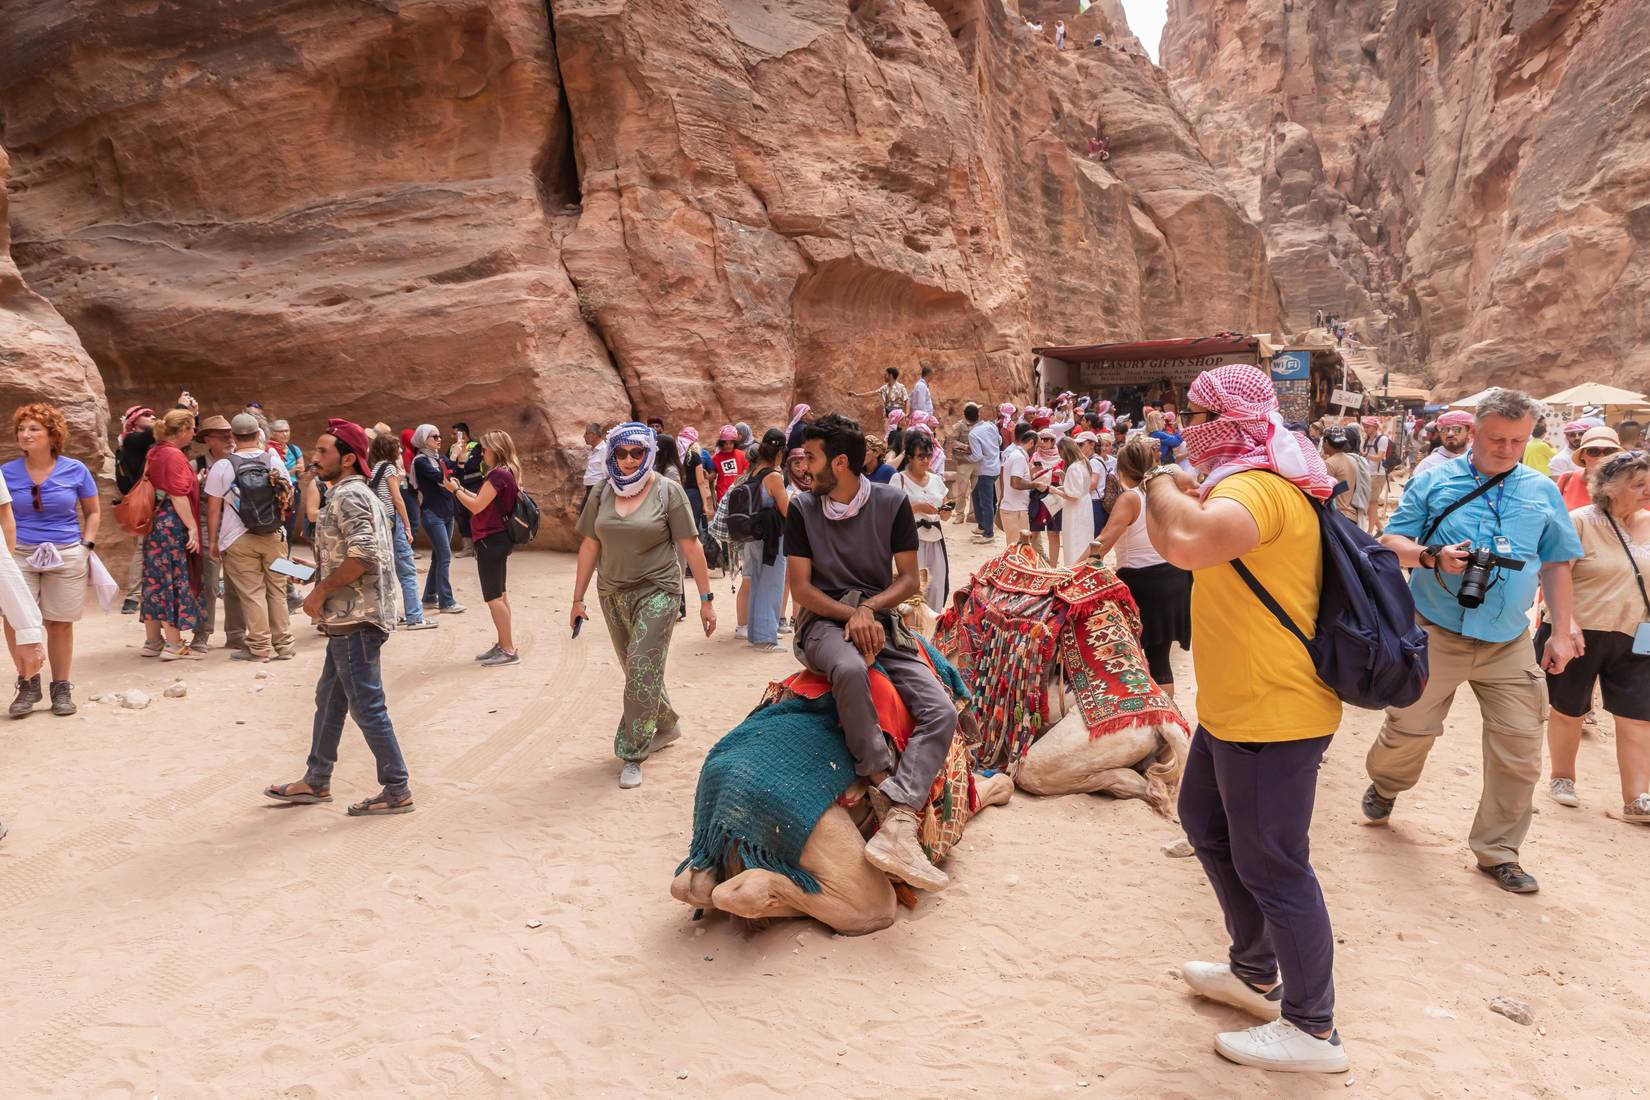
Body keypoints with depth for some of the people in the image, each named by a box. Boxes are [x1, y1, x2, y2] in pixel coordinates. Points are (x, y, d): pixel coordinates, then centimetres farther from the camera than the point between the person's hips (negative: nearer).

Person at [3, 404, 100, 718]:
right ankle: (29, 683, 5)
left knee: (60, 623, 5)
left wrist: (87, 544, -1)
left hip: (66, 556, 0)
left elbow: (93, 512, 11)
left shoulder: (74, 470, 1)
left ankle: (61, 688, 18)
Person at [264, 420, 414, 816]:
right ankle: (316, 781, 30)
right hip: (349, 618, 11)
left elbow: (363, 554, -26)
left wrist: (321, 590, -17)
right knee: (329, 698, 18)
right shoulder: (358, 494, 17)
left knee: (367, 706, -4)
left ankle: (397, 790, 4)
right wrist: (322, 569, 18)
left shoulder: (348, 496, -14)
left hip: (354, 619, -11)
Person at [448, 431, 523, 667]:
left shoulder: (498, 474, -20)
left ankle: (509, 650, -3)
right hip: (499, 538, 11)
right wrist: (461, 489, 12)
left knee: (493, 596, -6)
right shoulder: (508, 473, 11)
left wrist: (455, 490, -5)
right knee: (499, 594, 17)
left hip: (491, 540, -10)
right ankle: (503, 645, 26)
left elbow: (476, 506, -19)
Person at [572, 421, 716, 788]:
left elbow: (691, 546, -7)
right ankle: (666, 725, 37)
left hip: (656, 592, -5)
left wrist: (706, 598, -8)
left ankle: (633, 756, -3)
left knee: (642, 669, -12)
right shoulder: (602, 494, 4)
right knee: (639, 672, 13)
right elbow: (590, 546, 9)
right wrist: (578, 599, 9)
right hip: (613, 595, 5)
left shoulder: (667, 491, -7)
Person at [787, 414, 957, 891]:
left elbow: (908, 579, 4)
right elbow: (801, 588, 1)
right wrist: (851, 614, -15)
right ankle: (886, 789, -27)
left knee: (941, 712, -21)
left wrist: (869, 608, -14)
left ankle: (896, 829, -33)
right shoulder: (802, 509, 4)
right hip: (825, 620, -2)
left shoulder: (892, 503, 3)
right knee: (850, 668, -40)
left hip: (881, 620, 2)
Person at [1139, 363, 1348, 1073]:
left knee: (1270, 867, 1)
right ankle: (1254, 973, 41)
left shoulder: (1258, 487, -24)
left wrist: (1163, 483, -26)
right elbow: (1174, 541, 22)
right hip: (1233, 708, 12)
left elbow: (1186, 542, -43)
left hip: (1271, 716, -12)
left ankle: (1312, 1029, 19)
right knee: (1208, 826, 24)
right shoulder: (1242, 483, 13)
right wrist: (1162, 489, 8)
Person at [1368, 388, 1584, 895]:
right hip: (1437, 635, -2)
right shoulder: (1434, 481, -2)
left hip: (1510, 644, 2)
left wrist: (1561, 632, 7)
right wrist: (1433, 557, -22)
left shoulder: (1542, 492, 6)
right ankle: (1384, 785, 39)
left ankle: (1497, 851, 16)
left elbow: (1556, 564, 11)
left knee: (1520, 750, 1)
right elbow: (1391, 541, -2)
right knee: (1410, 728, 7)